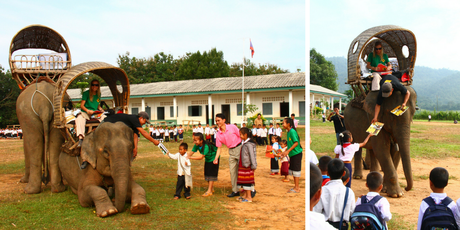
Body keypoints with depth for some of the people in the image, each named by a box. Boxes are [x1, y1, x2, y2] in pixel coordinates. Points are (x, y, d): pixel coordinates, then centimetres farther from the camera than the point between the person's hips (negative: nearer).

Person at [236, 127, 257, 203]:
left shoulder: (249, 144, -19)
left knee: (247, 181, -2)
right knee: (244, 181, 16)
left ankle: (249, 197, 7)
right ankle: (245, 195, 27)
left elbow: (252, 156, -20)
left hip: (247, 166, -9)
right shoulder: (244, 143, 11)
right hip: (243, 165, 9)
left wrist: (253, 166, -17)